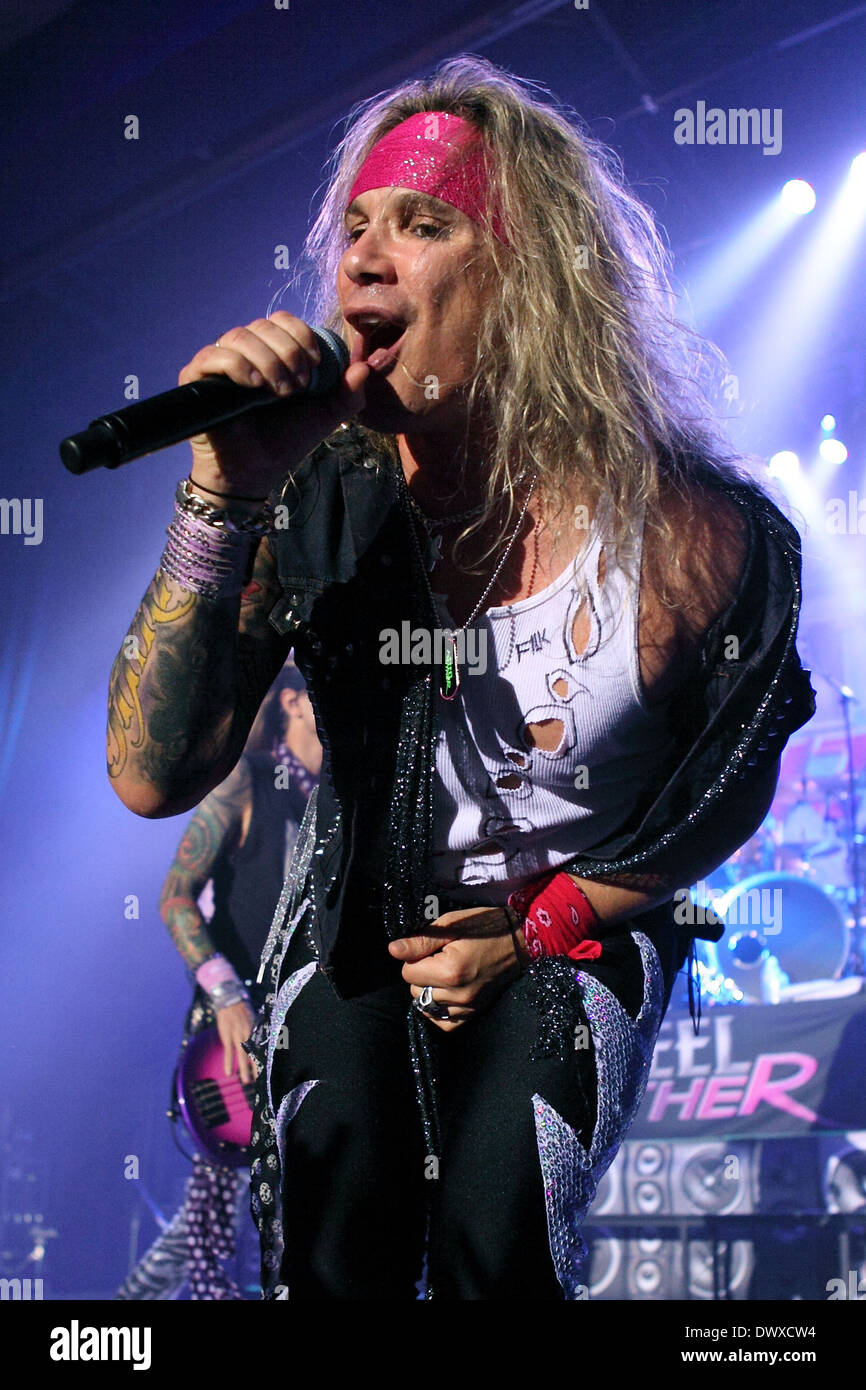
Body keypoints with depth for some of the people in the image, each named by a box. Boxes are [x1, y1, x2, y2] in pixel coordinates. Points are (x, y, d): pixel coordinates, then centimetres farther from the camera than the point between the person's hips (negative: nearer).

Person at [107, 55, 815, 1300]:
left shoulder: (697, 537, -23)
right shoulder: (319, 494, -18)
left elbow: (727, 798, -5)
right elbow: (155, 777, -24)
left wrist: (527, 931, -4)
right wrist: (223, 496, -33)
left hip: (575, 932, -1)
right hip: (360, 916, 2)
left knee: (494, 1251, -13)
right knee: (334, 1263, -9)